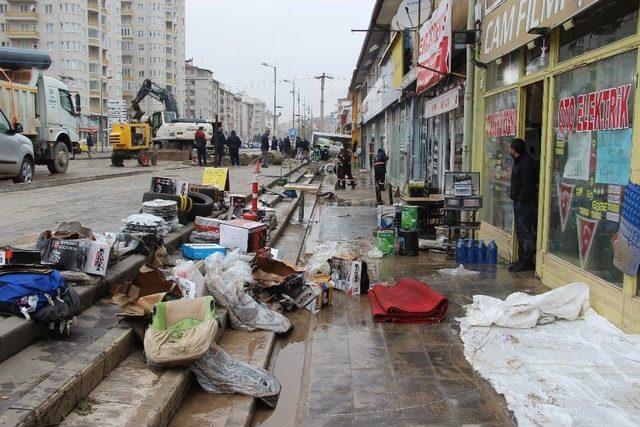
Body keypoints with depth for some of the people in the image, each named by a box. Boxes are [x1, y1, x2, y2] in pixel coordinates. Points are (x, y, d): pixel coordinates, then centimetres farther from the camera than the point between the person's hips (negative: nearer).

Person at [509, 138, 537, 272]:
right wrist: (513, 195, 16)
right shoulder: (519, 161, 17)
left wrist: (522, 200, -21)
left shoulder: (526, 162, -16)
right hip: (519, 202, 11)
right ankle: (522, 259, 22)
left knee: (526, 232, -7)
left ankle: (528, 262, -3)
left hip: (525, 204, -11)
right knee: (520, 232, 14)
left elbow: (528, 184, -22)